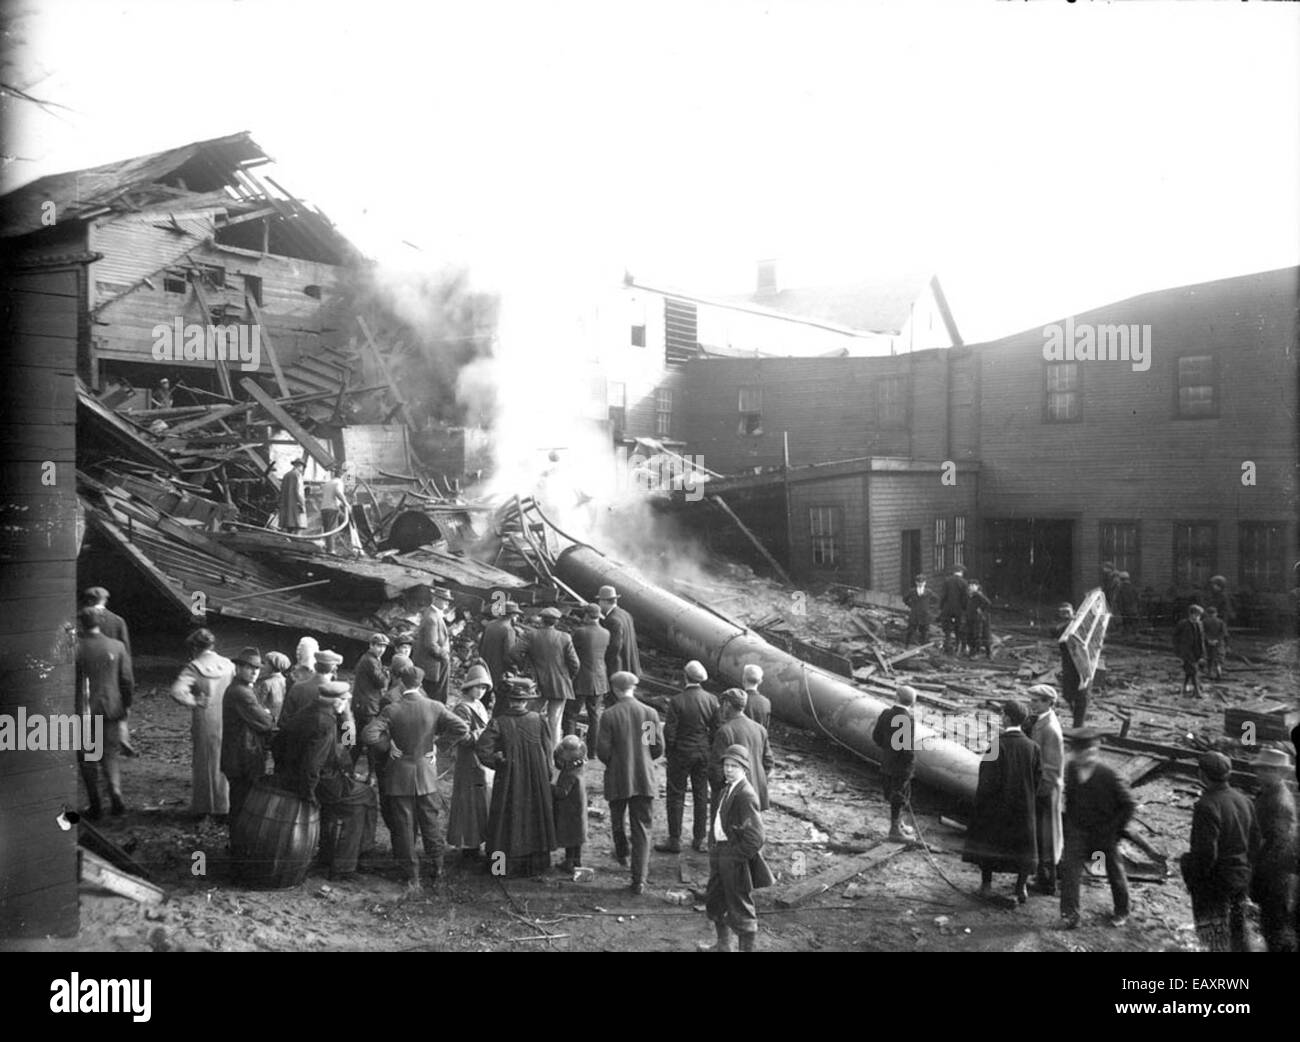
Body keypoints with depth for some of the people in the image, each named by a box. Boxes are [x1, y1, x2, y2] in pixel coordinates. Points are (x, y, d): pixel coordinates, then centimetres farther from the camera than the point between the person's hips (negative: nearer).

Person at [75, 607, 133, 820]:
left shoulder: (75, 649, -10)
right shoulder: (117, 647, -3)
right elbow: (127, 680, 0)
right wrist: (127, 704, 12)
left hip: (83, 713, -2)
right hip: (111, 710, 2)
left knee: (87, 759, 9)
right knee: (111, 754, 14)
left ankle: (95, 806, 11)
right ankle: (115, 792, -6)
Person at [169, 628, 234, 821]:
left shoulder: (194, 667, -12)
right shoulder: (228, 665, -1)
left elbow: (177, 692, -24)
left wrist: (195, 702, -11)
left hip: (205, 723, -2)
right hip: (227, 723, 2)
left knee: (202, 764, 13)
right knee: (224, 762, 14)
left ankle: (201, 809, 22)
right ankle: (223, 807, 21)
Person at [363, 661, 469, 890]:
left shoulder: (391, 710, -14)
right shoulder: (435, 708, -8)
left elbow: (369, 735, -22)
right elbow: (462, 729, -8)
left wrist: (388, 746, -7)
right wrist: (437, 739, 4)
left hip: (399, 775, -2)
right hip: (426, 775, 2)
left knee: (403, 826, 7)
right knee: (429, 822, 18)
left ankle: (412, 876, 11)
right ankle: (436, 865, 27)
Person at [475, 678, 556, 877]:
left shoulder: (498, 722, -13)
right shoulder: (539, 720, -9)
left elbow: (482, 749, -20)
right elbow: (549, 751, -4)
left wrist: (497, 763, -5)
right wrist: (546, 776, 7)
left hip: (508, 780, -1)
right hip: (536, 780, 1)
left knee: (508, 819, 13)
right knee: (534, 818, 16)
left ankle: (504, 864, 19)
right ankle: (535, 862, 24)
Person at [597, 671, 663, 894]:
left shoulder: (609, 715, -12)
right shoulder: (650, 713, -4)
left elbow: (603, 750, -11)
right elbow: (658, 748, -1)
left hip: (618, 779, -2)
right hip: (644, 778, 2)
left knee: (617, 821, 25)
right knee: (642, 829, 5)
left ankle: (621, 854, 43)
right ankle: (639, 880, 3)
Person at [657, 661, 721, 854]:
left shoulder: (677, 701, -18)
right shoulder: (711, 700, -5)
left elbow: (670, 732, -16)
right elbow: (716, 729, -1)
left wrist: (670, 750, 0)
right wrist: (709, 748, 12)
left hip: (681, 753, -4)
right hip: (704, 753, 4)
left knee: (676, 796, 6)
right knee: (701, 795, 14)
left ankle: (675, 840, 9)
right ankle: (700, 838, 21)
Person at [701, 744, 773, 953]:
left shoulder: (746, 795, -22)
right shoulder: (726, 790, 6)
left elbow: (755, 838, -24)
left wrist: (734, 855, -19)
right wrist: (713, 847, 10)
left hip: (736, 860, -10)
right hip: (720, 854, 10)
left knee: (740, 909, 5)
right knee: (714, 901, 23)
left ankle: (747, 947, 21)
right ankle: (723, 945, 42)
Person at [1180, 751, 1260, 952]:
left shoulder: (1207, 806, -23)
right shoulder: (1243, 801, 3)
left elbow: (1206, 853, -25)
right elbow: (1255, 844, 9)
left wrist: (1192, 878, -12)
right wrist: (1242, 865, 18)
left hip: (1214, 883, -7)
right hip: (1240, 878, 7)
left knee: (1217, 941, 5)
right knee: (1238, 935, 21)